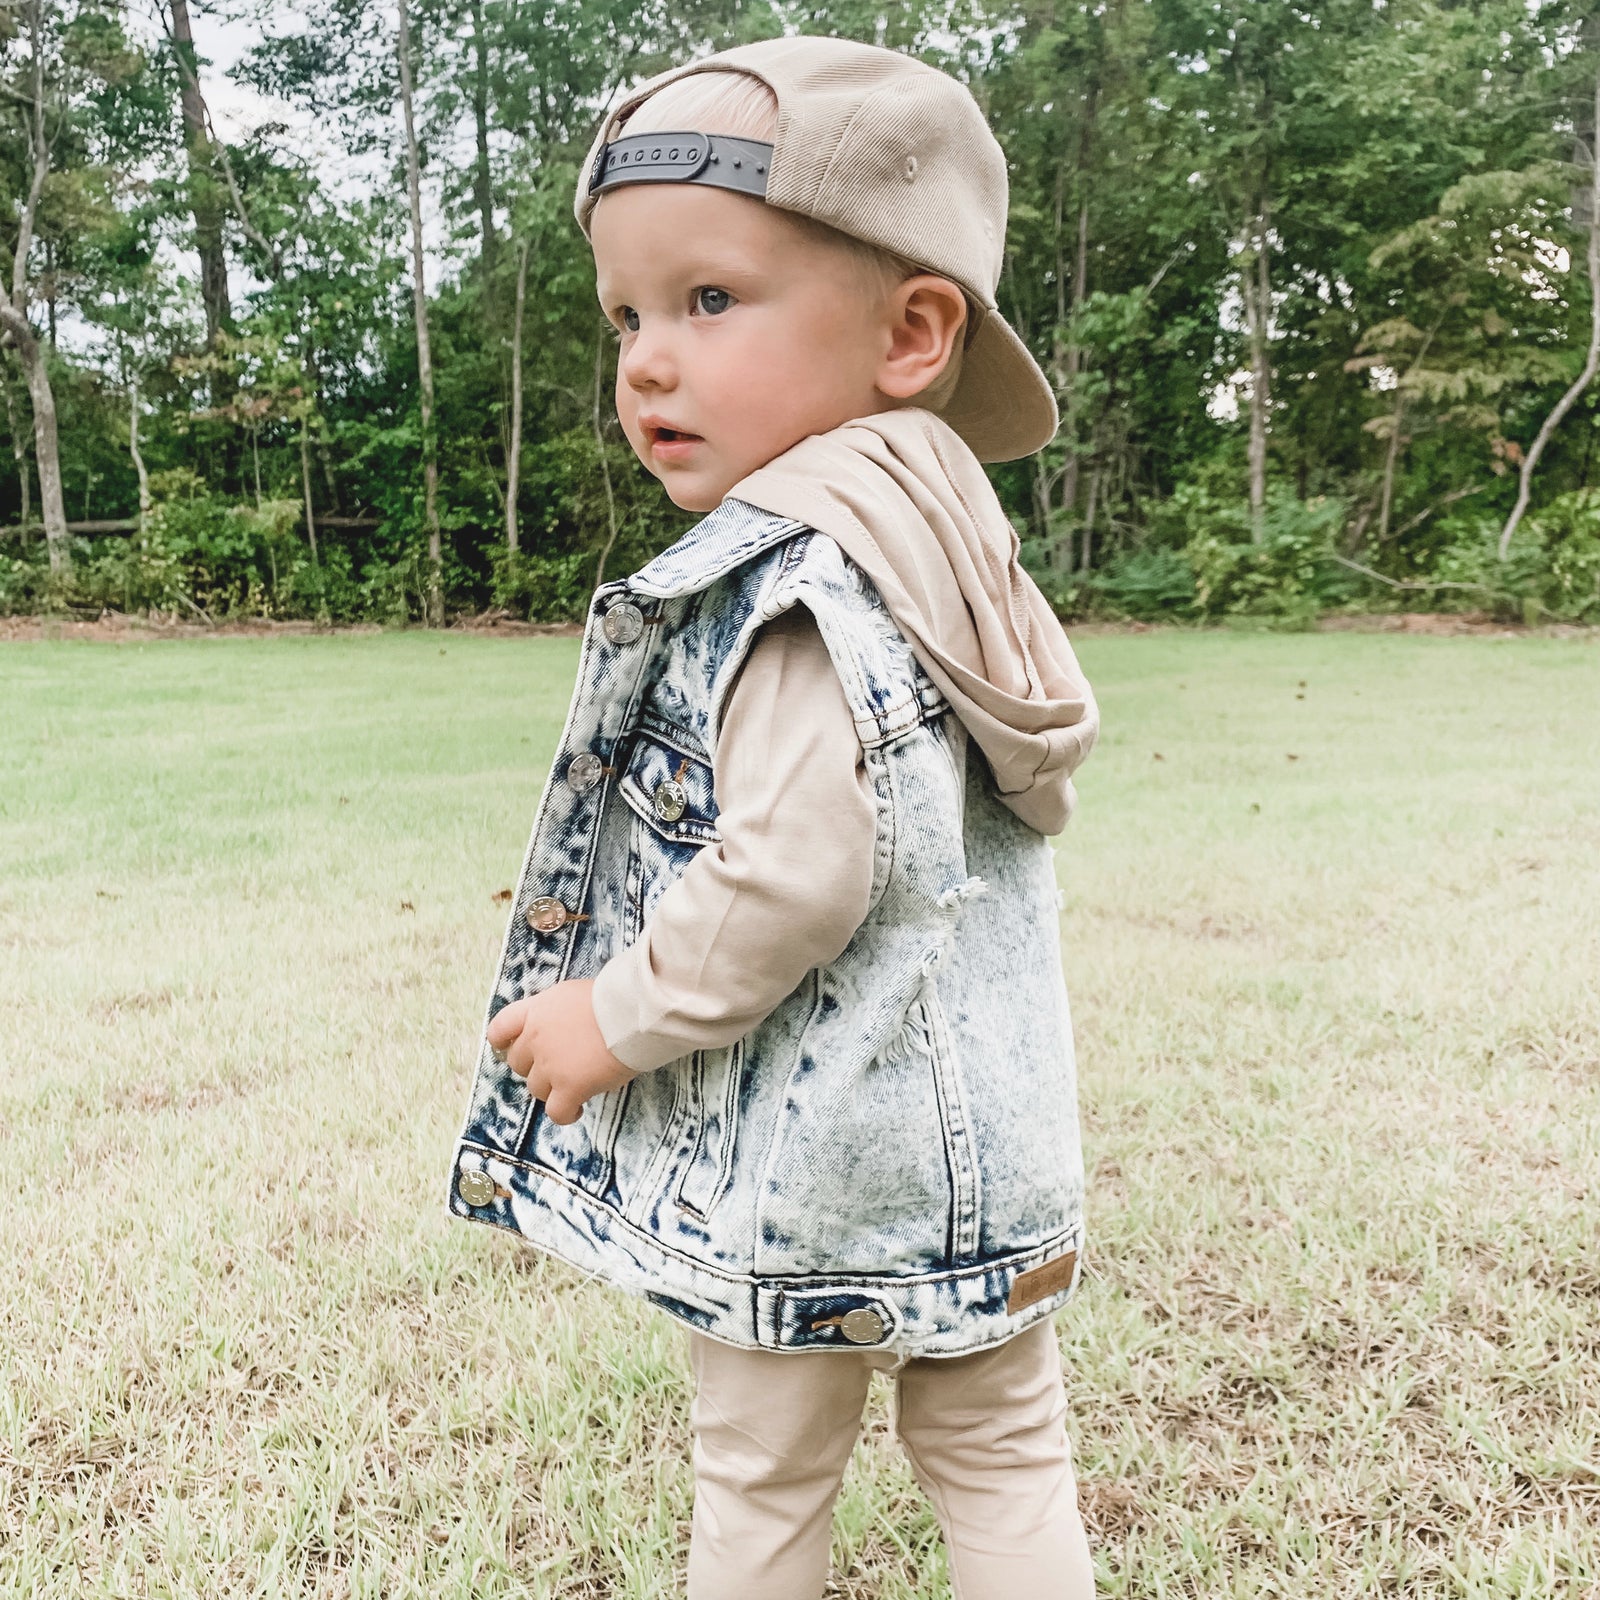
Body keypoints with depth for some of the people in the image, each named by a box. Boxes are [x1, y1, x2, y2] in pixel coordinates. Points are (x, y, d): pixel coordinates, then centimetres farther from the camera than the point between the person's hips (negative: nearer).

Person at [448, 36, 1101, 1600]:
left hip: (801, 1161, -8)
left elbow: (796, 868, -31)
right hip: (976, 1143, 8)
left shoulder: (783, 574, -22)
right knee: (1003, 1458, 21)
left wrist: (618, 1015, -16)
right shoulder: (944, 549, 5)